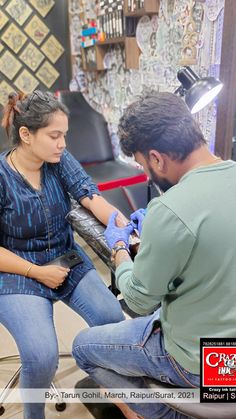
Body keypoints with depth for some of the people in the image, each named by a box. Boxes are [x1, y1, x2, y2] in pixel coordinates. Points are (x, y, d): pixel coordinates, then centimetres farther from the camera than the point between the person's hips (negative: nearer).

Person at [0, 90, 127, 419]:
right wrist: (38, 272, -17)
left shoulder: (61, 161, -5)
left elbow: (93, 199, -18)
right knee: (42, 356, -21)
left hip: (68, 260, 4)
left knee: (113, 321, -13)